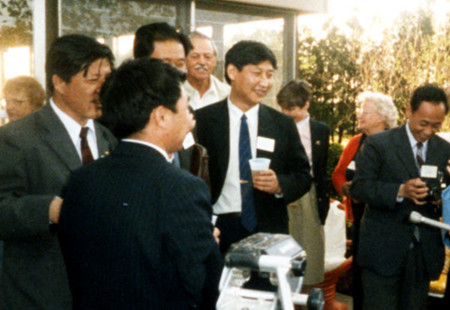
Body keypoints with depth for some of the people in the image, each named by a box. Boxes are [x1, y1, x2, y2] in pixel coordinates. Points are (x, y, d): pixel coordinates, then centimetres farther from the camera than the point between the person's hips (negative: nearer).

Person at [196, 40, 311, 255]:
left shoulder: (283, 124, 8)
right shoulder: (203, 120, 1)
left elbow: (303, 176, 9)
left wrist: (280, 184, -13)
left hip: (269, 230, 2)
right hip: (219, 229, -2)